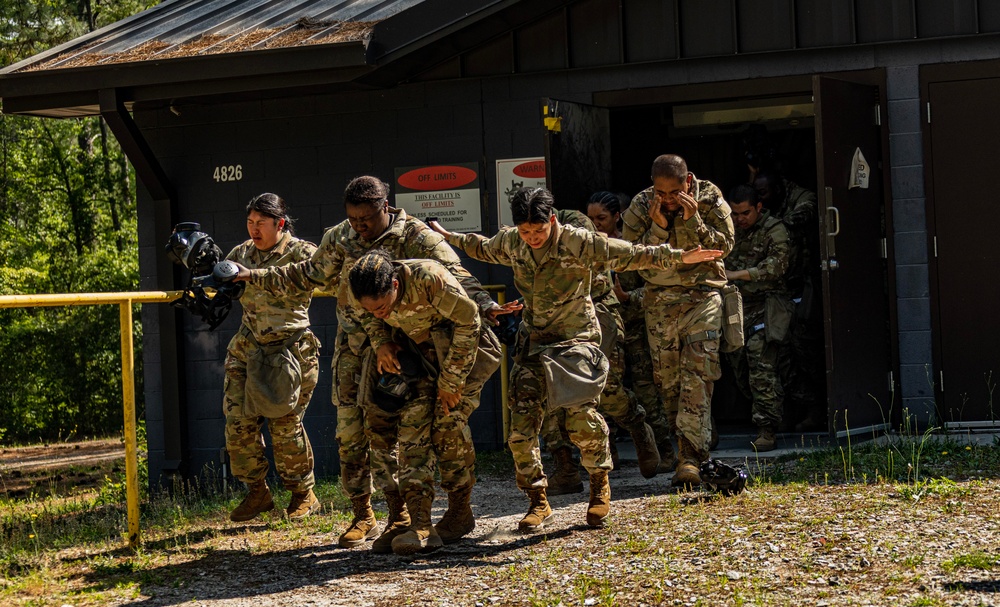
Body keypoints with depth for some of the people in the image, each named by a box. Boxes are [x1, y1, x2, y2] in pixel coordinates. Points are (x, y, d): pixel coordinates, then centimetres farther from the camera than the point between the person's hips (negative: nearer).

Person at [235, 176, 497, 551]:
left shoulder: (415, 237, -10)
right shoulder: (340, 239, 4)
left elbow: (455, 276, -19)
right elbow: (307, 275, 20)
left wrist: (485, 306, -36)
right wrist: (256, 277, 20)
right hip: (351, 347, 5)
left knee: (382, 428, -17)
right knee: (349, 432, 3)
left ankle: (400, 516, -12)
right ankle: (362, 516, 14)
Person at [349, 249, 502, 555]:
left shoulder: (429, 278, -34)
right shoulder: (370, 293, -17)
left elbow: (468, 322, -23)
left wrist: (451, 381, -19)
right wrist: (381, 342, -14)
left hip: (460, 349, -4)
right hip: (419, 354, 5)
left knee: (448, 420, -16)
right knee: (412, 423, -13)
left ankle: (460, 512, 4)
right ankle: (421, 526, -21)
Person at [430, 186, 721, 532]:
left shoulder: (580, 243, -13)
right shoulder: (510, 244, 2)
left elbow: (632, 255, -13)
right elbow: (482, 248, 25)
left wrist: (678, 257, -21)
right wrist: (447, 237, 35)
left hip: (575, 339, -4)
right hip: (533, 344, 4)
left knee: (582, 419, -17)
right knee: (521, 427, -5)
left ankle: (600, 487, 10)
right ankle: (538, 502, 10)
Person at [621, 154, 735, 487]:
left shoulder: (710, 199, -5)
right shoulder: (641, 206, -3)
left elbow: (723, 246, -7)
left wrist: (693, 220, -19)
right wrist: (658, 227, -19)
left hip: (702, 294, -3)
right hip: (660, 299, 3)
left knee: (697, 372, -16)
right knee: (668, 379, 3)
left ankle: (689, 456, -21)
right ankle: (692, 446, 16)